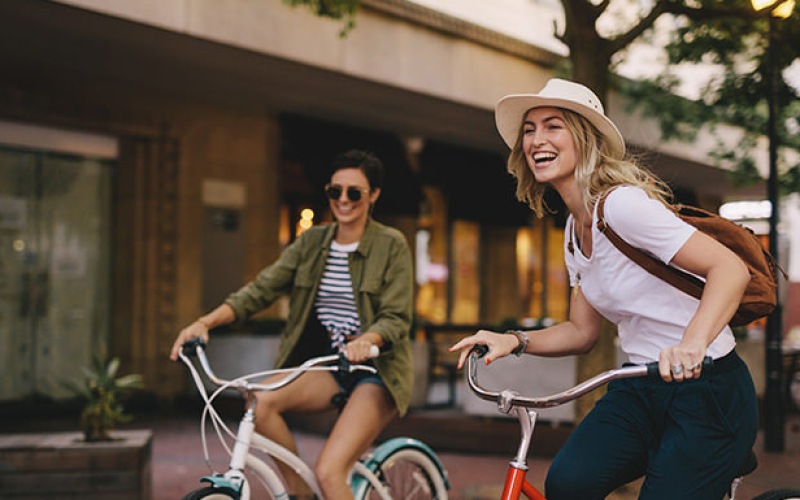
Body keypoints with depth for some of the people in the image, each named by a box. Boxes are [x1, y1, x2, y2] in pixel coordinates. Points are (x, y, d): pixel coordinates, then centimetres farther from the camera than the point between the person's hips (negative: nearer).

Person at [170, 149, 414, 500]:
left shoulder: (392, 245, -5)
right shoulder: (312, 242, 8)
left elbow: (396, 318, -11)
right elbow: (261, 289, 0)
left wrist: (367, 340, -34)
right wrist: (206, 322, -14)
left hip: (377, 371, -5)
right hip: (326, 368, 5)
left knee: (328, 472, -23)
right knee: (260, 400, -24)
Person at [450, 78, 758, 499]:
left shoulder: (621, 203, -18)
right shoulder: (573, 232, 9)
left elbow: (731, 269, -25)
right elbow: (582, 331, 15)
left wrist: (692, 344, -41)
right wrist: (514, 341, -2)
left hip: (707, 390, -6)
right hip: (643, 388, 6)